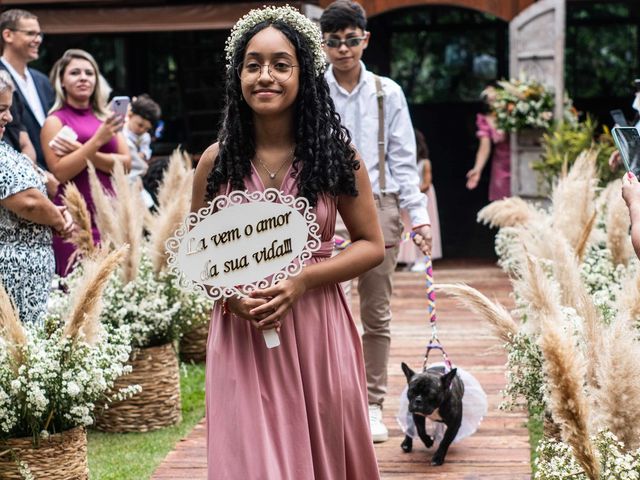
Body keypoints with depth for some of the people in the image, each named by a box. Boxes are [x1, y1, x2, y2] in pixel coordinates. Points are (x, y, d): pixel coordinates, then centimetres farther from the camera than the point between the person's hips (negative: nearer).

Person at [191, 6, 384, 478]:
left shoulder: (335, 154, -3)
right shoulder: (217, 161, 0)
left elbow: (371, 245, 1)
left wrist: (302, 280, -14)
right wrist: (230, 295, -11)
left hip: (317, 330, 0)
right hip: (240, 336, 0)